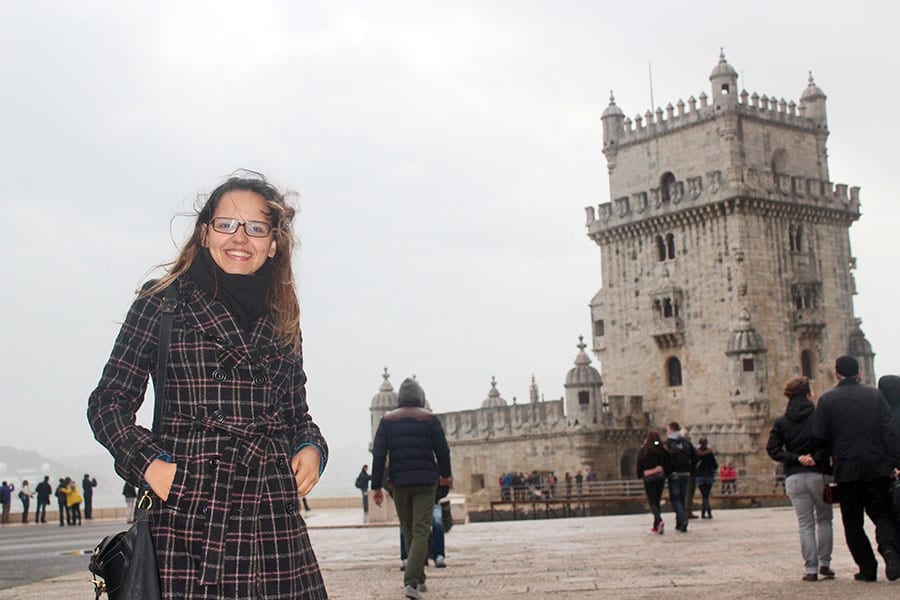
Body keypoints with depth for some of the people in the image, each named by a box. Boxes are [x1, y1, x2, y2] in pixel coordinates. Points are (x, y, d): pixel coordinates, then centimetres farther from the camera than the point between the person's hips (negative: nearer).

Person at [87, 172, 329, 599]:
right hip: (188, 512, -4)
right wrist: (147, 462, -11)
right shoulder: (163, 303, 5)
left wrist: (311, 448, 3)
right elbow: (108, 401, 4)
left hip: (275, 517, 4)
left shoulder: (283, 320, 18)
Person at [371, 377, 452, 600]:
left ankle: (418, 579, 23)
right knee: (421, 532, -4)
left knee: (409, 532, 16)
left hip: (399, 482, 2)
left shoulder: (387, 420, 5)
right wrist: (445, 474, 19)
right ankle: (411, 581, -19)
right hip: (425, 482, -2)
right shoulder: (429, 419, 0)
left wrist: (376, 486, 0)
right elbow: (442, 450, 1)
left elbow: (378, 454, -1)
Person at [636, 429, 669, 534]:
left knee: (652, 503, -3)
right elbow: (668, 464, 0)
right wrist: (666, 475, 13)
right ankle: (656, 526, 19)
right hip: (660, 479, 3)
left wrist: (640, 476, 12)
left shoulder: (643, 450, -7)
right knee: (657, 501, 15)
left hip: (648, 479, -3)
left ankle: (659, 521, -28)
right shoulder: (663, 450, -2)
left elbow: (639, 465, -2)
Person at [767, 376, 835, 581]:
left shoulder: (781, 422, 6)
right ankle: (824, 563, 10)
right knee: (824, 520, 15)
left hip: (794, 478, 2)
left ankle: (811, 568, 0)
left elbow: (773, 449, -2)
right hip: (820, 474, -2)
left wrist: (796, 459, -8)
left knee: (805, 524, 5)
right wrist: (816, 458, -13)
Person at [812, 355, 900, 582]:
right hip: (878, 467, 2)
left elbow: (819, 436, -3)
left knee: (853, 523, 9)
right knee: (882, 514, 9)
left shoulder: (827, 400, -1)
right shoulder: (874, 395, 4)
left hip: (847, 469, -1)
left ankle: (867, 568, 5)